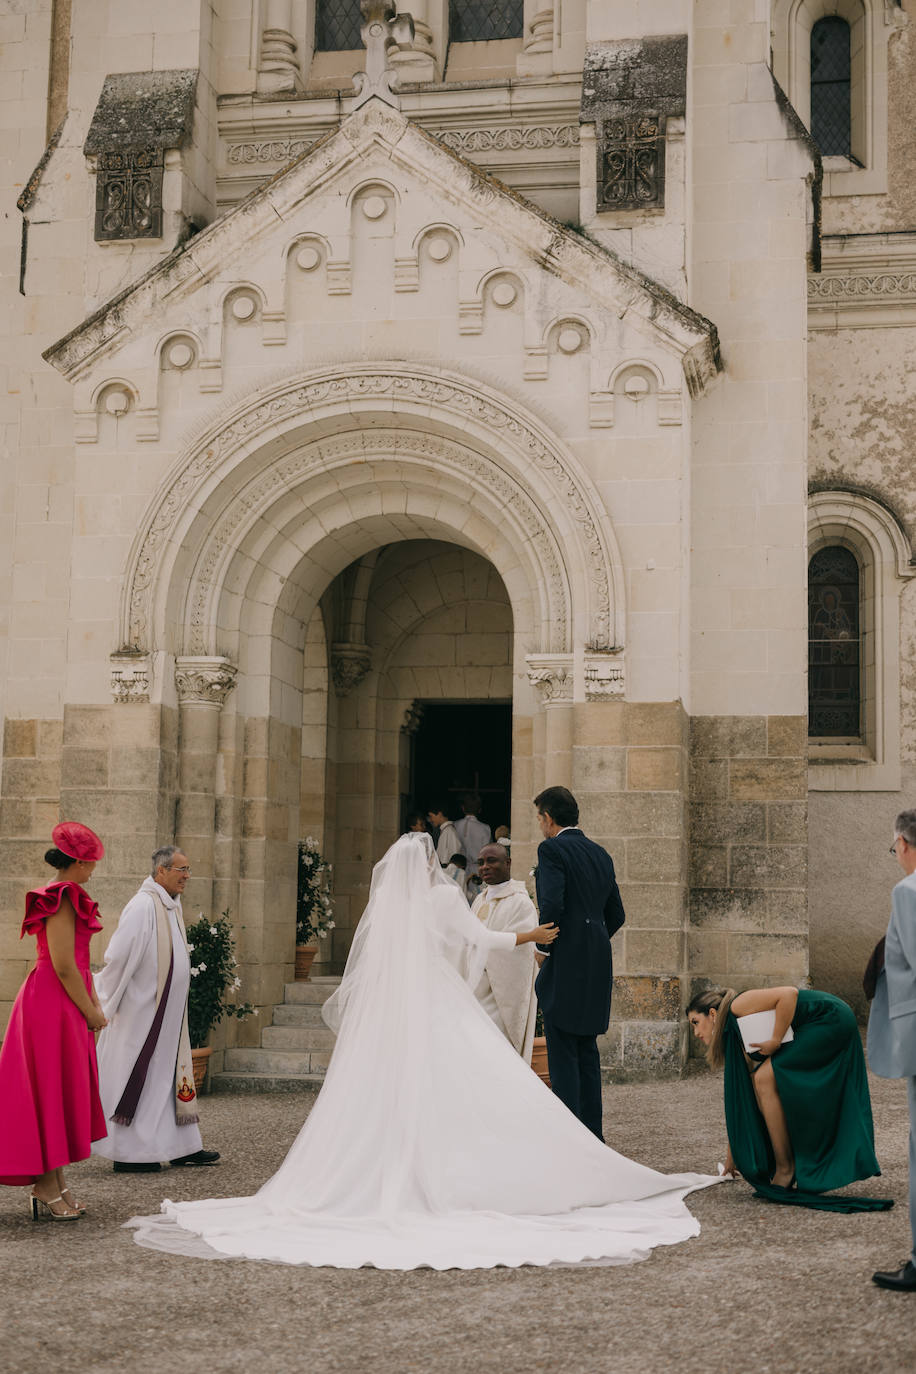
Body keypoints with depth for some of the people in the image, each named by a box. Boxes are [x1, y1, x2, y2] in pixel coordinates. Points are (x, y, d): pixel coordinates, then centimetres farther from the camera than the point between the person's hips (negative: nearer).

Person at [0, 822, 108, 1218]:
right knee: (50, 1094, -4)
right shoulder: (62, 899, -16)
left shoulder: (66, 896, 15)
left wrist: (93, 1003, 13)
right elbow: (63, 965, -20)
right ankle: (46, 1188, 2)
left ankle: (57, 1184, 19)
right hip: (53, 1007, -10)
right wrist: (91, 1012, -11)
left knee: (63, 1097, 13)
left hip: (65, 1007, 10)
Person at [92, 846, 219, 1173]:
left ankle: (184, 1146, 20)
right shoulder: (144, 905, -19)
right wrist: (109, 1004, -14)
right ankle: (127, 1154, 6)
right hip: (142, 1012, -9)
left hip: (167, 1016, 9)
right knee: (137, 1080, -2)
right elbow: (117, 956, -21)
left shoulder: (172, 905, 11)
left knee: (172, 1074, 13)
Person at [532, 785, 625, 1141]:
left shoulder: (552, 849, -9)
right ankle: (592, 1136, 18)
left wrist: (543, 947, -6)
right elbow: (616, 914, 18)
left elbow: (552, 904, -20)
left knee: (563, 1055, -4)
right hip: (597, 967, 8)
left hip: (565, 966, -8)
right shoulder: (600, 854, 15)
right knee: (587, 1052, 15)